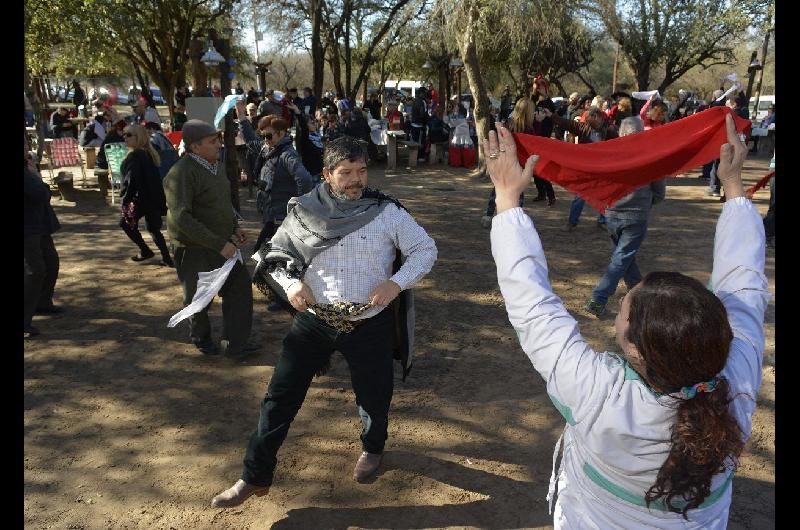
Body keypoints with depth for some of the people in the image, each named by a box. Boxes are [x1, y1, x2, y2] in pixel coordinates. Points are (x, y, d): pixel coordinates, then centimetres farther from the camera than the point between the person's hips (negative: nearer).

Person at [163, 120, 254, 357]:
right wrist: (219, 245, -29)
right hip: (194, 250, -7)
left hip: (223, 245, 8)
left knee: (241, 285, 4)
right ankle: (201, 340, 37)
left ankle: (234, 345, 15)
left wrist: (234, 228, 5)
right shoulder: (181, 173, -22)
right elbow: (182, 219, -29)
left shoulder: (217, 165, 7)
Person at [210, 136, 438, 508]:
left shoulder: (387, 212, -7)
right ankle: (255, 477, 21)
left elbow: (425, 250, -1)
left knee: (373, 395, 17)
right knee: (280, 396, 4)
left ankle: (372, 449, 50)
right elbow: (276, 250, 9)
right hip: (313, 321, 1)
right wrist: (291, 282, -10)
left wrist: (396, 284, -17)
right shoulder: (306, 211, -3)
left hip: (370, 323, -1)